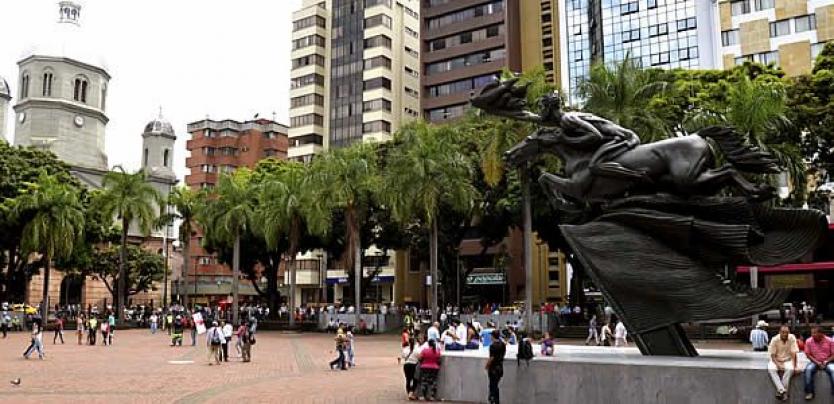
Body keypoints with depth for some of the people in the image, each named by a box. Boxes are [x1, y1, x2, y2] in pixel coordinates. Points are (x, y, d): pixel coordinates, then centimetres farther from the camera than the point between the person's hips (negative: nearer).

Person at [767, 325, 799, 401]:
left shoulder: (792, 338, -13)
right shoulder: (775, 340, -13)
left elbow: (793, 353, -14)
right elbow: (772, 355, -11)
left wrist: (795, 366, -22)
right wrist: (778, 365, -26)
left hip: (787, 360, 0)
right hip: (776, 360, 0)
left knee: (790, 369, -34)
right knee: (771, 369, -32)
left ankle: (780, 391, -25)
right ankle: (782, 390, -32)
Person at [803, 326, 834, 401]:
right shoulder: (808, 341, -3)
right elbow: (808, 354, -1)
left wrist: (826, 362, -17)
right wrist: (817, 362, -14)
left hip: (827, 362, -1)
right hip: (814, 362, 1)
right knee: (808, 369, -30)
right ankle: (809, 392, -24)